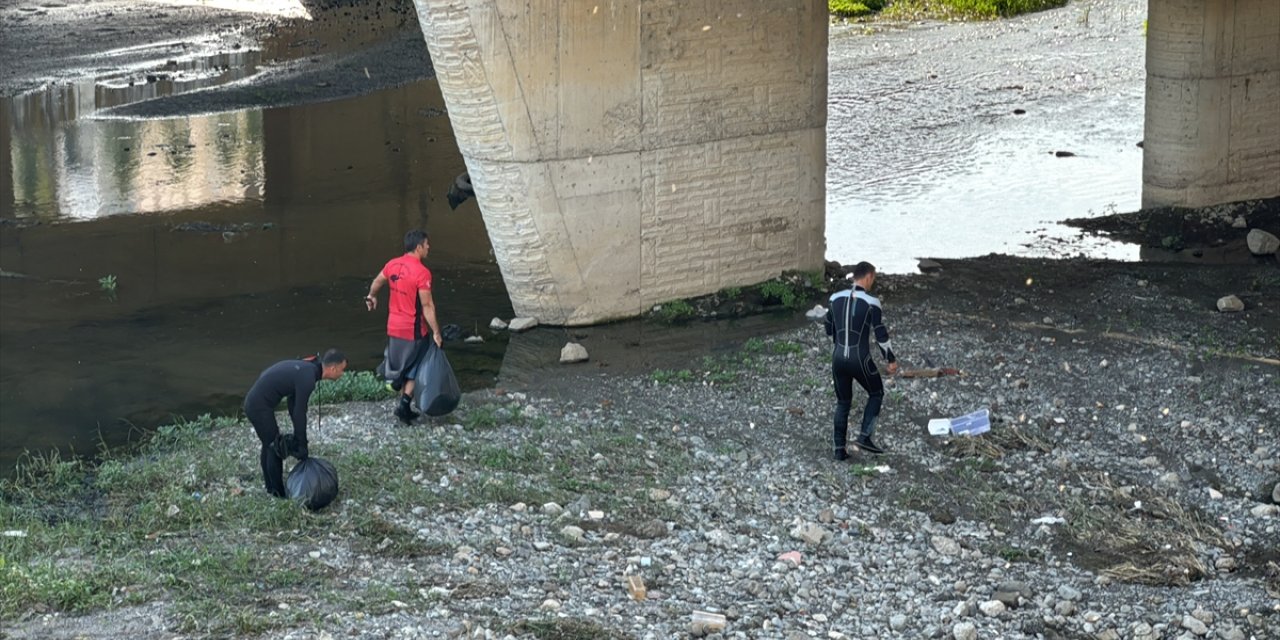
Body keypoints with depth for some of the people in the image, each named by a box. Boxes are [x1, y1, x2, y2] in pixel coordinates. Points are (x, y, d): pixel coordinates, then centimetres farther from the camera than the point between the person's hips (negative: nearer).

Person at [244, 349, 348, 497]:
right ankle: (279, 495, 8)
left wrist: (298, 434, 17)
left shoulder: (306, 368, 9)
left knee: (269, 445, 21)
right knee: (275, 447, 0)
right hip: (260, 407, -10)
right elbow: (299, 412, -17)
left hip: (254, 401, 10)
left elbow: (293, 402, 16)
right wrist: (302, 445, -8)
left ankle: (271, 488, 32)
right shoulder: (307, 379, -21)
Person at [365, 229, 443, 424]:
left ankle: (405, 407, 22)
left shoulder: (392, 265, 1)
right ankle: (405, 404, -1)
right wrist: (436, 332, -15)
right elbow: (427, 306, -20)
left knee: (402, 368, 17)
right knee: (414, 371, 8)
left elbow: (377, 282, 20)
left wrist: (372, 297, 41)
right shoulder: (422, 272, -21)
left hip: (394, 328, 7)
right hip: (414, 330, -6)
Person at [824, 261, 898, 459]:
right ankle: (865, 436, 8)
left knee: (843, 402, 18)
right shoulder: (871, 302, -12)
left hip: (838, 359, 5)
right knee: (876, 393, 19)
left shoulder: (836, 298, 3)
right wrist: (892, 360, 2)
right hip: (860, 359, -5)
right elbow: (881, 334, -9)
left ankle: (839, 448, 16)